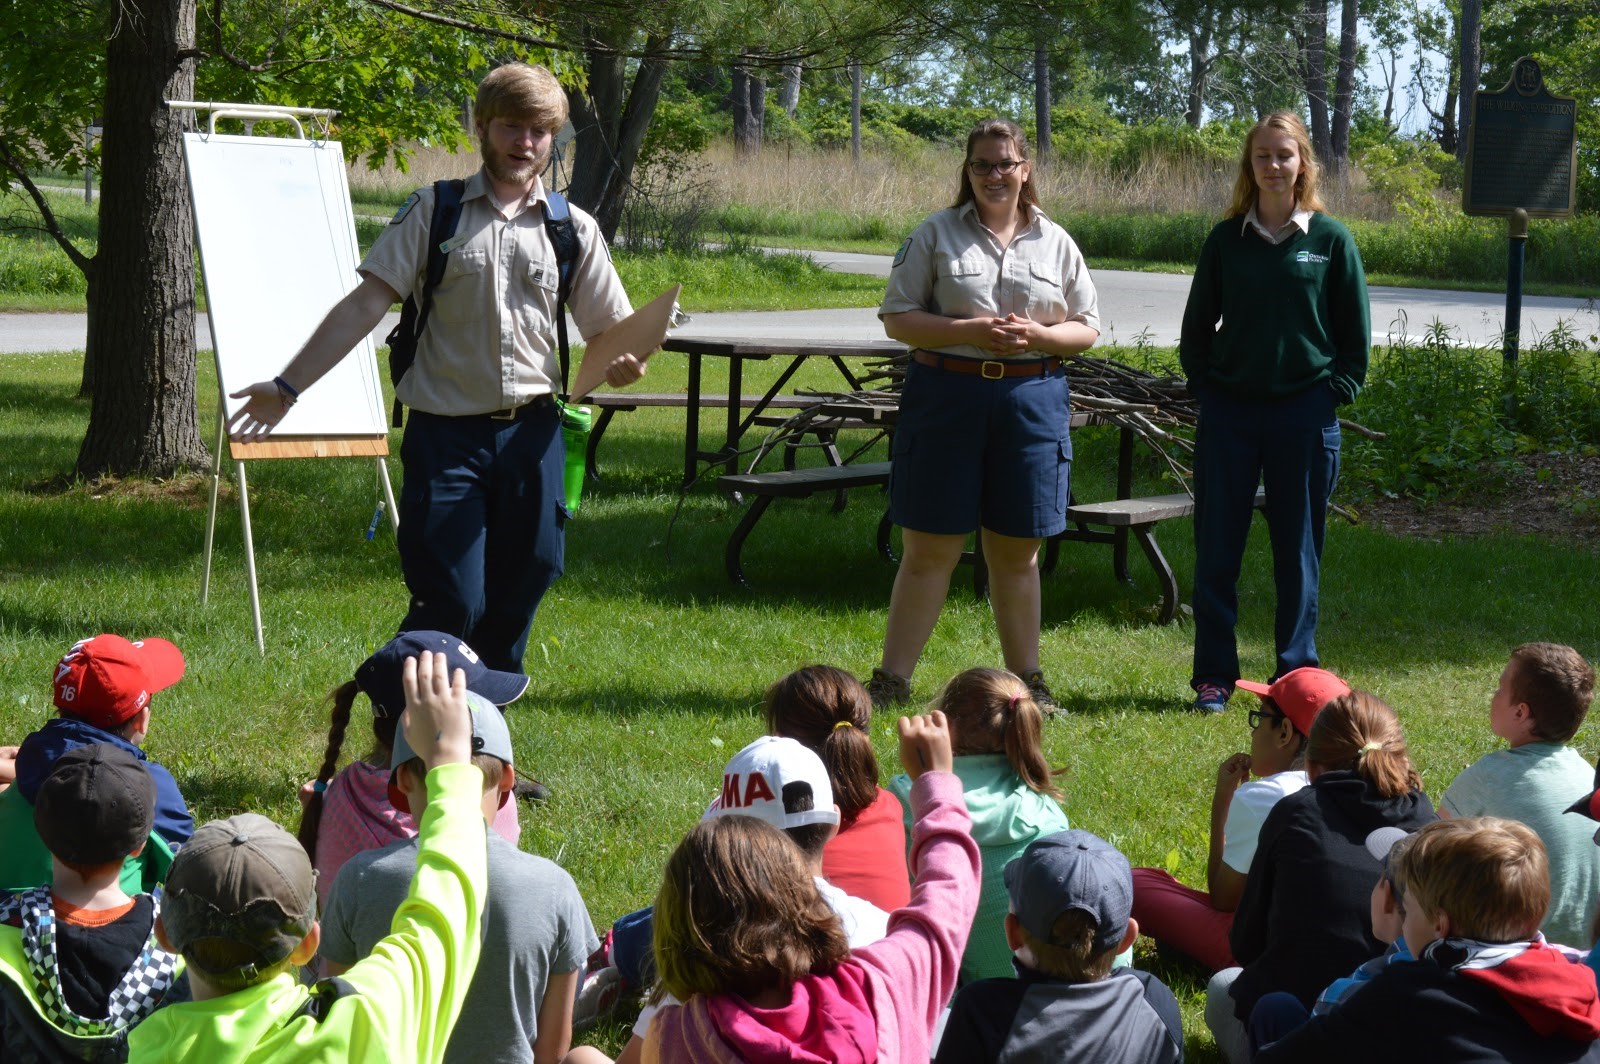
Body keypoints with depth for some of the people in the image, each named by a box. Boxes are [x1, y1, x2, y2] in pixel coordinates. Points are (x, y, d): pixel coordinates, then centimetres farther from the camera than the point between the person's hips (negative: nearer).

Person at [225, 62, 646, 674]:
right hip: (446, 433, -2)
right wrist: (287, 387, -8)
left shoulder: (573, 230, 9)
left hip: (532, 436, 2)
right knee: (450, 604, -9)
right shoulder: (433, 214, 4)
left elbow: (611, 332, 11)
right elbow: (366, 305, -1)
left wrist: (622, 365, -13)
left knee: (518, 596, 5)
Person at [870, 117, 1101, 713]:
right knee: (930, 548, -1)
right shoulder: (936, 235, 5)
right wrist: (969, 332, -14)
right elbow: (897, 318, 0)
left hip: (1031, 399, 2)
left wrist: (1036, 335, -9)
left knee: (1017, 551, 8)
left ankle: (1026, 676, 18)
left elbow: (1087, 328, 12)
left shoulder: (1055, 242, 11)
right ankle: (891, 679, 5)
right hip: (945, 392, -2)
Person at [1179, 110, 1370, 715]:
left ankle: (1296, 675, 14)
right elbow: (1197, 326, 13)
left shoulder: (1330, 240, 1)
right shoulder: (1227, 239, 5)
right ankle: (1213, 677, 11)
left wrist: (1336, 392, -4)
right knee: (1216, 550, 2)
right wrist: (1203, 386, 3)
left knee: (1298, 552, 5)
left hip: (1304, 415, -1)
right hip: (1229, 411, 1)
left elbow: (1355, 332, 5)